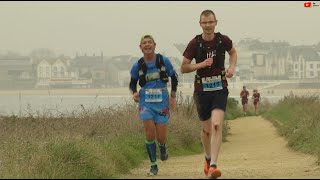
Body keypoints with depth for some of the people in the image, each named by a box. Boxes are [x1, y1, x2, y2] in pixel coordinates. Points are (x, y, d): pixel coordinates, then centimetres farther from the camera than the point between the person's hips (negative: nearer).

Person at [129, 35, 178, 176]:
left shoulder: (163, 61, -4)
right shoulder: (137, 66, -2)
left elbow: (174, 77, 9)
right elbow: (132, 83, 12)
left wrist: (173, 96, 2)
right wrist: (134, 93, -9)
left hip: (162, 101, 0)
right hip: (146, 101, 0)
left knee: (161, 136, -5)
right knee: (150, 131, -14)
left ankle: (163, 148, 35)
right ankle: (153, 166, -1)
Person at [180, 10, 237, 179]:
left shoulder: (223, 40, -2)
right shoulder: (195, 43, -7)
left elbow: (233, 52, 21)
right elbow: (183, 68, -2)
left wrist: (232, 67, 2)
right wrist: (201, 64, -17)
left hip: (220, 89, 0)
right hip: (202, 89, 0)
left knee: (217, 125, -19)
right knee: (206, 129, 12)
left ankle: (213, 166, -23)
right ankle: (208, 158, 40)